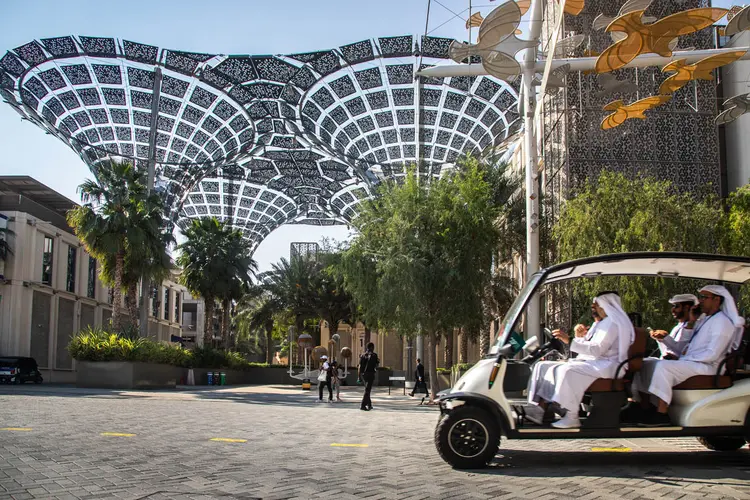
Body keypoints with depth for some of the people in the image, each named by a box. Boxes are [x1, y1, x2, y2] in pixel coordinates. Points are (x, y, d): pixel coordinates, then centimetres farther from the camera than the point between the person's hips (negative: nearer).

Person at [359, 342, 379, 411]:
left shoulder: (363, 355, 9)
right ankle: (363, 405, -16)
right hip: (370, 374, -6)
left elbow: (360, 366, 5)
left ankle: (369, 405, 23)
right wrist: (378, 362, 18)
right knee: (367, 391, -8)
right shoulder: (374, 355, -7)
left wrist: (359, 376, 7)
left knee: (367, 390, 19)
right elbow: (376, 366, -4)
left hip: (363, 374, 6)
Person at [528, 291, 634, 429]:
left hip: (606, 366, -10)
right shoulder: (602, 323, 22)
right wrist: (580, 337, 8)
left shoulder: (612, 323, -12)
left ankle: (572, 417, -30)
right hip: (594, 363, 11)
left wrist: (570, 341, -26)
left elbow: (597, 349, -23)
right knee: (556, 369, -2)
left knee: (569, 371, -30)